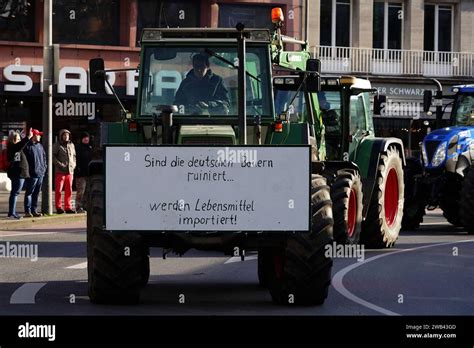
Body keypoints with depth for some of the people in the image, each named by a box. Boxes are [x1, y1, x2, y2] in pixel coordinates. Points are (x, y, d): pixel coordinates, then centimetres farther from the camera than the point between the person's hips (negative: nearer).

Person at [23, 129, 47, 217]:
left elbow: (44, 157, 23)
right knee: (29, 192, -4)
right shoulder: (27, 146, -8)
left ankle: (34, 210, 17)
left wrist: (44, 167, 11)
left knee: (36, 193, 11)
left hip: (40, 173, 8)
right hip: (32, 174, -8)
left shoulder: (40, 146, 16)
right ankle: (28, 211, -3)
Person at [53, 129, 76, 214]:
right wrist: (60, 165, -14)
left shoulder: (71, 145, 15)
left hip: (70, 171, 5)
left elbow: (74, 156, 24)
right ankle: (58, 207, 2)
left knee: (69, 190, 6)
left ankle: (68, 207, 12)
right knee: (59, 190, -3)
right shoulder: (57, 145, -1)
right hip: (60, 171, -5)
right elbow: (53, 157, -5)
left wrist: (73, 164, 7)